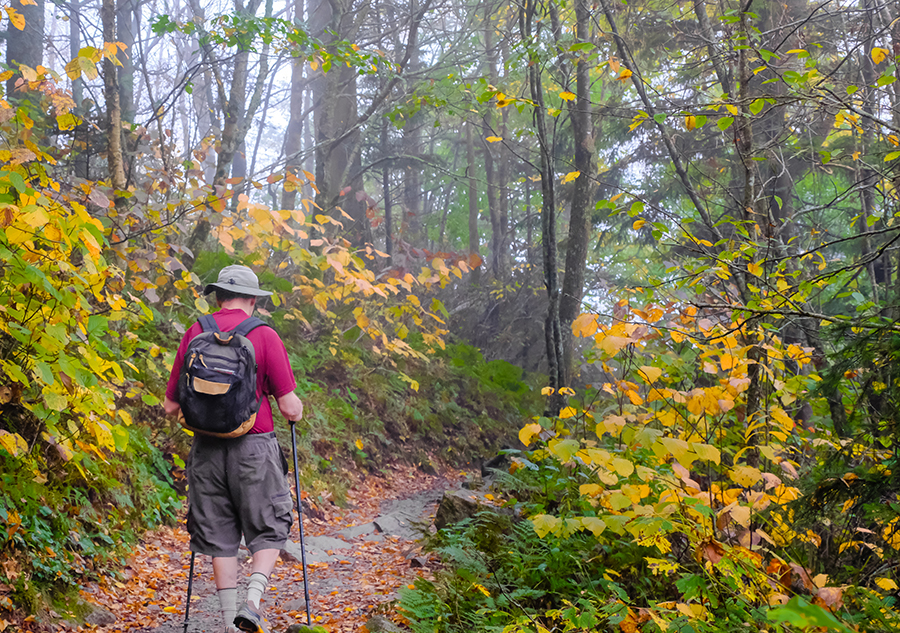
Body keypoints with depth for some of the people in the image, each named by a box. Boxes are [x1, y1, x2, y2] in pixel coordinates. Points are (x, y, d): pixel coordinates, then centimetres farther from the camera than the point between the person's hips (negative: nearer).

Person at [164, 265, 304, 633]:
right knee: (269, 530, 11)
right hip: (254, 448, -3)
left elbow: (171, 406, 6)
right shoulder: (264, 336, -6)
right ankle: (252, 602, -7)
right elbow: (289, 408, -8)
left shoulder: (194, 334, 3)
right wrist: (296, 411, 15)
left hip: (207, 449, 3)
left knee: (219, 537, 12)